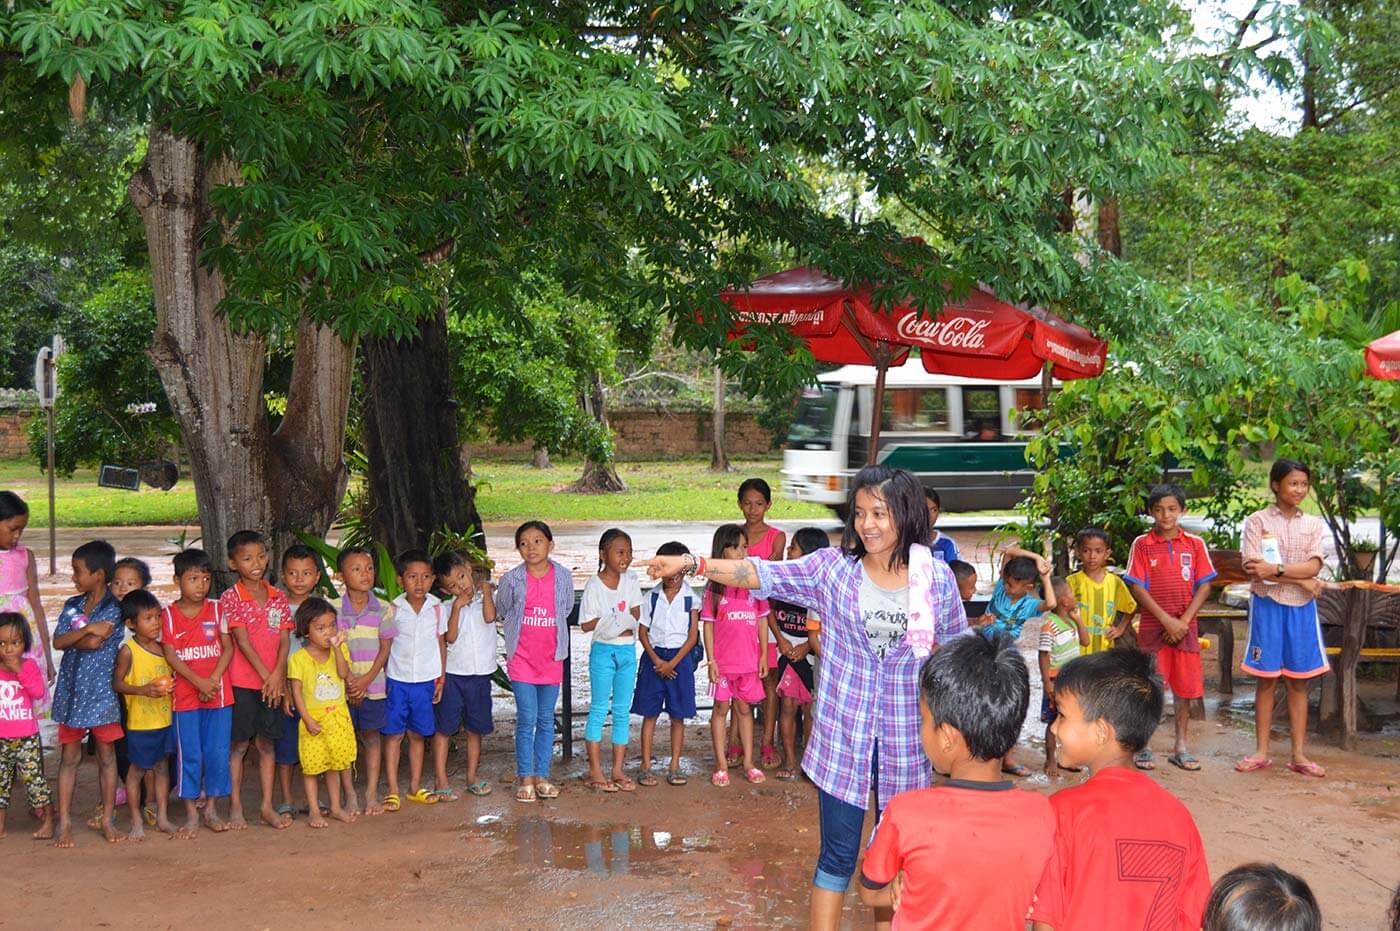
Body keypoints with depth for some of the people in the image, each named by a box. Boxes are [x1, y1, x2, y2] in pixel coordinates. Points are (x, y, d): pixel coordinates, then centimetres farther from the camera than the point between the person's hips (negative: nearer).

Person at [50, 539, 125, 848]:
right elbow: (57, 642, -5)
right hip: (72, 690, 4)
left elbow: (94, 642, -19)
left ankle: (107, 820, 14)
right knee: (70, 756, 8)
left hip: (101, 691, -4)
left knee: (106, 754, 5)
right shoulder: (72, 606, 7)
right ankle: (64, 822, 12)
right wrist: (87, 629, -17)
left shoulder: (113, 609, -9)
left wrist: (74, 635, -4)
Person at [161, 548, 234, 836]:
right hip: (185, 696, -1)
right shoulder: (168, 615, -1)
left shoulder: (216, 610, 3)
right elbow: (170, 655, -7)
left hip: (218, 693, 1)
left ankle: (211, 808, 17)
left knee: (217, 753, 2)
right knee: (190, 755, 2)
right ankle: (191, 814, 13)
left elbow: (228, 648, 1)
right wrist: (198, 682, -16)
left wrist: (213, 679, -13)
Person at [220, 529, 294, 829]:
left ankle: (266, 807, 15)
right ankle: (235, 808, 11)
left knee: (267, 744, 9)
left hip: (272, 682, 4)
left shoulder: (278, 597, 7)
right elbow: (242, 641, -12)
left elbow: (285, 640, 2)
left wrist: (277, 675, -12)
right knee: (238, 745, 3)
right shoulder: (231, 598, -6)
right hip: (241, 681, -4)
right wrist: (265, 675, -15)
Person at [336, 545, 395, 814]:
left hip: (373, 684, 1)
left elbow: (385, 649, 0)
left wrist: (366, 679, -11)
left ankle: (372, 793, 14)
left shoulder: (383, 609, -1)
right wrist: (349, 680, -11)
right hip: (341, 684, 0)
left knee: (371, 735, 7)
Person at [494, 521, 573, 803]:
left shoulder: (563, 576, -3)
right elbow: (502, 612, 9)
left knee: (546, 719, 8)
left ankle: (542, 775, 17)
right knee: (527, 719, -5)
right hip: (521, 658, -2)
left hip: (551, 658, 2)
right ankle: (525, 778, 6)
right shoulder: (512, 579, -7)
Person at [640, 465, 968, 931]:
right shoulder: (833, 566, -5)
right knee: (838, 855, 4)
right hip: (843, 735, -1)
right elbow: (764, 575, -11)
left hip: (906, 739, 1)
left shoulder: (936, 576, -3)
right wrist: (690, 564, -21)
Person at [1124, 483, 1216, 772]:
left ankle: (1180, 748, 15)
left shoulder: (1195, 543, 3)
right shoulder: (1142, 544, -1)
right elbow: (1137, 588, -6)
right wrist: (1167, 620, -12)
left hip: (1185, 626, 2)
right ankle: (1142, 746, 9)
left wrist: (1183, 621, -9)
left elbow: (1204, 586, 2)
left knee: (1185, 687, 5)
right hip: (1152, 626, -2)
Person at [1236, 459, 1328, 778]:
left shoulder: (1313, 524, 8)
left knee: (1299, 681, 5)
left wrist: (1276, 569, -20)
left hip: (1302, 607, 3)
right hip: (1267, 604, -3)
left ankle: (1298, 754, 10)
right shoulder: (1257, 521, -2)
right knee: (1266, 678, 2)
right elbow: (1253, 570, -12)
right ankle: (1261, 752, 9)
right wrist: (1301, 581, -13)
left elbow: (1314, 566, -6)